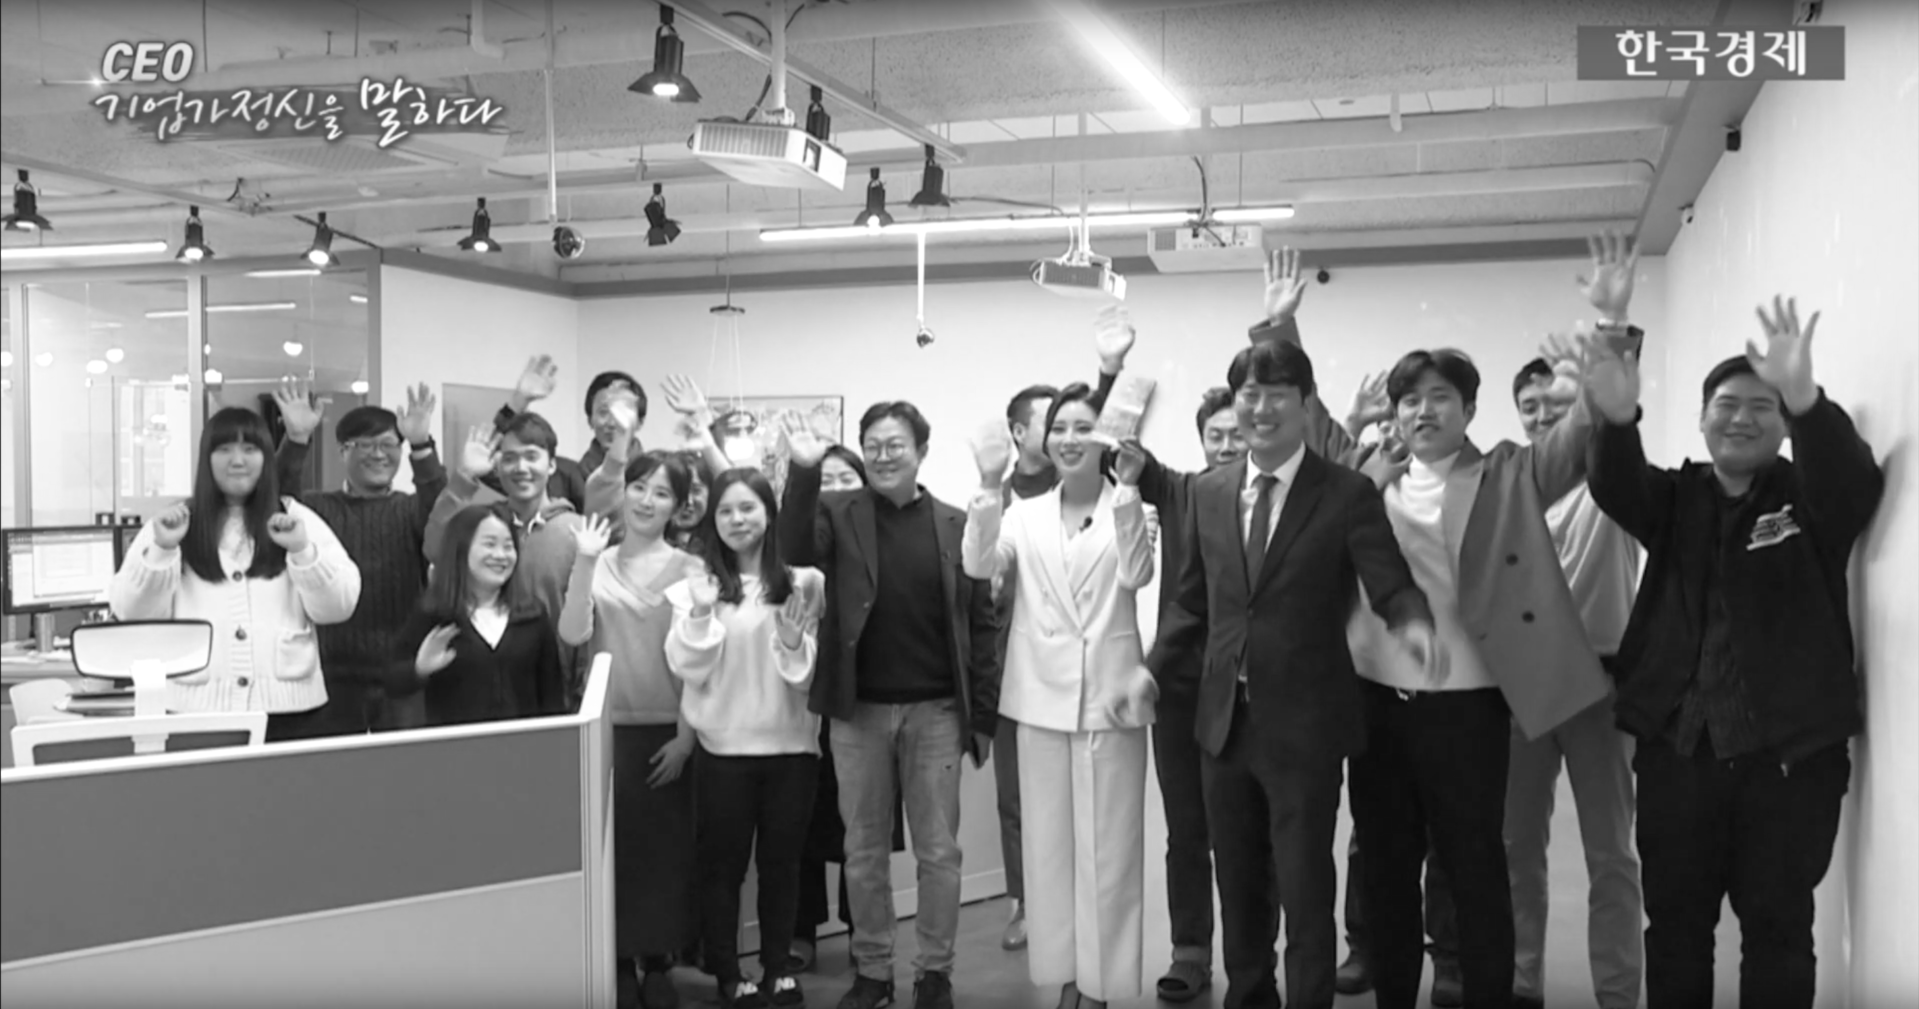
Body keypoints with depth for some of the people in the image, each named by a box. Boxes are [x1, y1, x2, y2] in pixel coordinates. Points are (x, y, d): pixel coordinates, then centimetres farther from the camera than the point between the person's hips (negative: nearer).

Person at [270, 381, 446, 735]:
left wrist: (422, 447, -31)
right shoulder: (317, 508, 7)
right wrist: (295, 442, -29)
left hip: (402, 678, 0)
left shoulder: (412, 510, 6)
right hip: (333, 678, 0)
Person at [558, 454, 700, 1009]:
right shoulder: (599, 565, 3)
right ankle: (619, 961, 13)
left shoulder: (688, 569, -1)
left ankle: (658, 962, 16)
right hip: (608, 727, 1)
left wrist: (686, 735, -7)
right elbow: (573, 635, -10)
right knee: (613, 847, 2)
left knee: (666, 849, 4)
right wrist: (584, 561, -17)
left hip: (667, 731, -1)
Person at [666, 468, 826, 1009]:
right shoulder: (697, 584, 0)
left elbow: (813, 670, 1)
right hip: (724, 746, -1)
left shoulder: (804, 582, 0)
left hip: (791, 743, 1)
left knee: (781, 860, 11)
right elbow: (687, 668, -5)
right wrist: (700, 615, -19)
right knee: (723, 862, 7)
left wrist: (794, 641, -18)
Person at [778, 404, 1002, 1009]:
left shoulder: (957, 526, 1)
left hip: (936, 711, 0)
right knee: (864, 851, 10)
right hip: (859, 711, 1)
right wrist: (803, 472, -28)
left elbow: (982, 624, 2)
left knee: (938, 851, 7)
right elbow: (796, 551, -18)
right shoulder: (840, 515, 2)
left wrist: (983, 717, -2)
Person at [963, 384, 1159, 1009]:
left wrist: (1127, 487, -22)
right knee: (1050, 846, 9)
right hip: (1041, 699, 3)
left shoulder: (1130, 508, 1)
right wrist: (990, 485, -17)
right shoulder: (1025, 515, 8)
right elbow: (979, 565, -7)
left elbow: (1137, 574, -16)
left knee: (1108, 848, 1)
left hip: (1109, 698, -3)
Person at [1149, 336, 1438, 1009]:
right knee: (1239, 891, 17)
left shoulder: (1348, 495, -7)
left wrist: (1412, 621, -34)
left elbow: (1391, 584, -13)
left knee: (1305, 894, 2)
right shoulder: (1208, 494, 6)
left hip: (1303, 725, -4)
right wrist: (1151, 669, 4)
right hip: (1224, 720, 5)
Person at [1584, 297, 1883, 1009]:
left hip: (1791, 749, -2)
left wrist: (1806, 398, -40)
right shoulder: (1674, 497, 8)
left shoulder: (1811, 497, 3)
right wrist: (1617, 418, -36)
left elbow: (1854, 478, -19)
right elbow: (1615, 486, -12)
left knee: (1779, 928, 4)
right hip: (1677, 744, 2)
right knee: (1675, 923, 9)